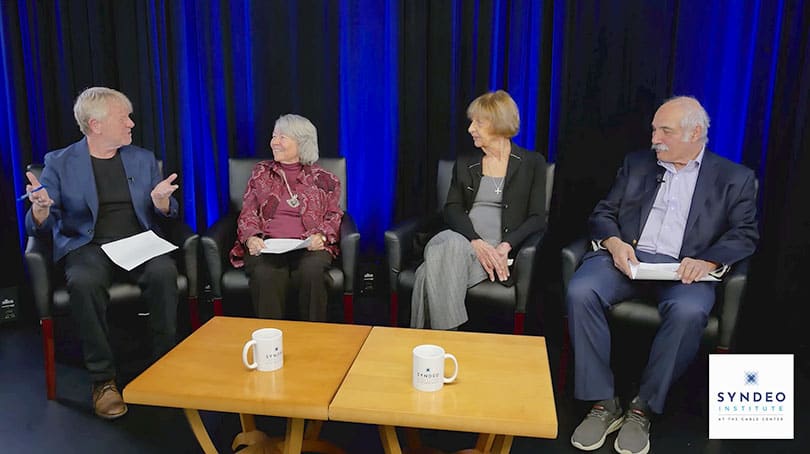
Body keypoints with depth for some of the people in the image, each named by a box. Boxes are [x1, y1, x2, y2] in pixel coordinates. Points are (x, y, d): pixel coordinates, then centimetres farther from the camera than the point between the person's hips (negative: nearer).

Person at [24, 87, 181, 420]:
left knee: (164, 270, -32)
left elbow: (164, 214, 14)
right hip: (87, 246, -1)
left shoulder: (143, 159, 14)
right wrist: (41, 208, -23)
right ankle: (103, 379, -20)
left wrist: (161, 201, -12)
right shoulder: (59, 163, 6)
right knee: (84, 282, -35)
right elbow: (39, 227, 3)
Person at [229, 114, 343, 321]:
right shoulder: (261, 172, 19)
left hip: (308, 247, 0)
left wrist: (321, 235, -9)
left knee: (312, 272, -34)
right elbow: (248, 213, 15)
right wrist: (250, 237, -6)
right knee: (265, 275, -33)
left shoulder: (322, 179, 15)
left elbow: (334, 215, 13)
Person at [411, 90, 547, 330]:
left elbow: (537, 218, 2)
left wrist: (505, 247, -16)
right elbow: (452, 209, 5)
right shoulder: (464, 164, 18)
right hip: (461, 238, 3)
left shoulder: (532, 163, 10)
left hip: (499, 248, -3)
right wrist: (476, 242, -15)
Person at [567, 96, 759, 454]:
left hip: (683, 268, -2)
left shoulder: (735, 178, 14)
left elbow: (745, 235, 5)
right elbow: (602, 213, 14)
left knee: (689, 312, -36)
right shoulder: (636, 163, 21)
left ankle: (643, 408, -16)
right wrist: (614, 242, -8)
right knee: (580, 292, -29)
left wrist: (708, 261, -16)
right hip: (626, 256, 2)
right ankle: (603, 404, -16)